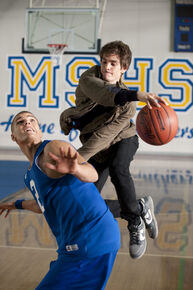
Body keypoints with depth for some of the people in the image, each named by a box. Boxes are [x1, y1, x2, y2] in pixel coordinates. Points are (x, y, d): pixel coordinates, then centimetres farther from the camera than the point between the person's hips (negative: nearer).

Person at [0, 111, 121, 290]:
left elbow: (92, 174, -25)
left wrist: (74, 168, -49)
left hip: (91, 243, -9)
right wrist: (17, 205, 52)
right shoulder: (31, 174, 19)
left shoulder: (54, 148, -7)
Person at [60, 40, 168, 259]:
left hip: (123, 140, -3)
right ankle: (141, 209, 13)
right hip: (98, 151, 3)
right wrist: (136, 95, -60)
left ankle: (135, 221, -18)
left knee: (118, 169, -39)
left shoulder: (128, 104, -26)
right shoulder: (89, 78, -20)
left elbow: (104, 135, -30)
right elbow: (104, 94, -43)